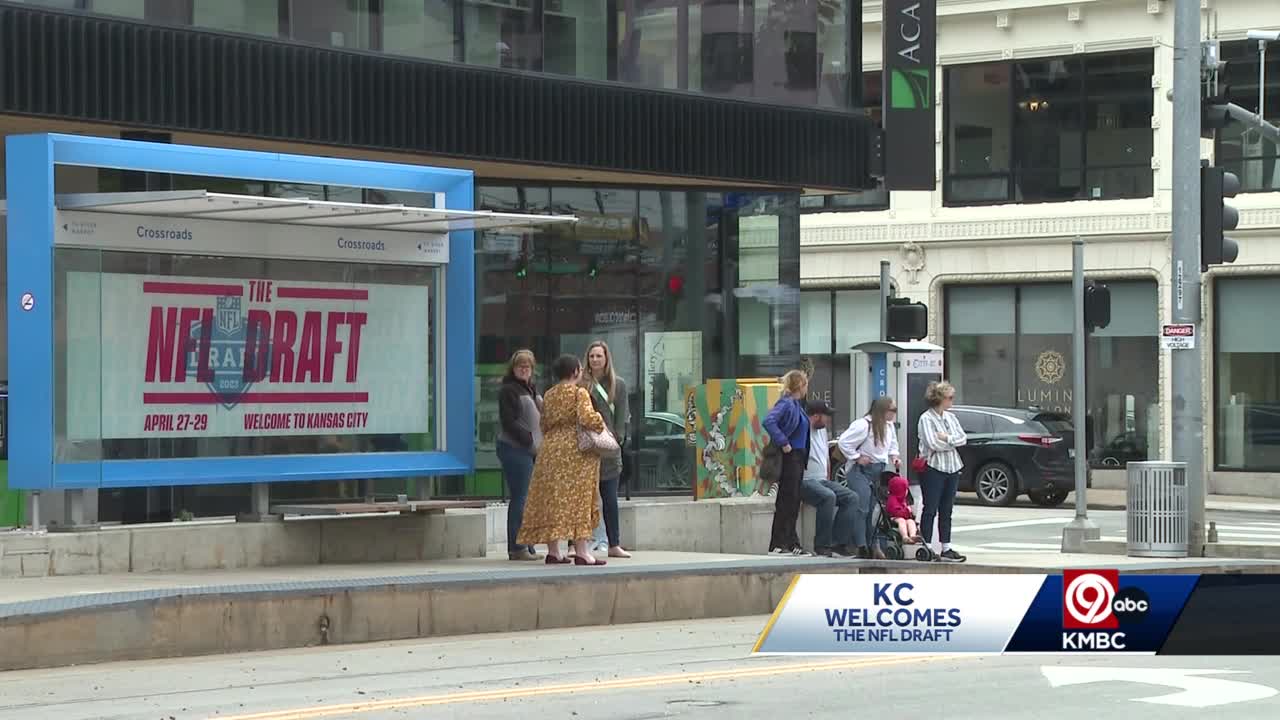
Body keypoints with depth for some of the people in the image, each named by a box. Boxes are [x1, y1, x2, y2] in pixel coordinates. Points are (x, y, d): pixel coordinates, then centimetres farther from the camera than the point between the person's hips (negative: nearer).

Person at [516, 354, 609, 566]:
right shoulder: (579, 393, -7)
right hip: (575, 451, -6)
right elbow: (587, 418, -19)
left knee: (552, 500, 7)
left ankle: (553, 551, 7)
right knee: (578, 500, -5)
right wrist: (601, 425, -2)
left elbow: (544, 424, 15)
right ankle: (581, 551, -10)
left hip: (550, 450, 6)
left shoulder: (548, 396, 12)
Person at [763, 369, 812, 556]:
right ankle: (778, 545, -4)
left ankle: (791, 543, 15)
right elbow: (769, 421, -28)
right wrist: (783, 443, -24)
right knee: (786, 501, -7)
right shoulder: (785, 403, -14)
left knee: (793, 501, 11)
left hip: (798, 457, 9)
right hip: (789, 457, -9)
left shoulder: (796, 404, 15)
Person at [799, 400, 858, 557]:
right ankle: (822, 545, -27)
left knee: (851, 498, -10)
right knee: (828, 496, -35)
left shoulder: (823, 430, 18)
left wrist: (828, 479, 19)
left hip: (822, 480, 9)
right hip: (805, 481, -9)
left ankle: (837, 543, -13)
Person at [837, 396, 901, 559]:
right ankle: (861, 547, -13)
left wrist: (894, 456, 6)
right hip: (862, 471, -8)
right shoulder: (863, 425, -17)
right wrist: (856, 458, -14)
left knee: (872, 510, 10)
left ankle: (872, 545, 15)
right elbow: (844, 441, -18)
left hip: (879, 472, 8)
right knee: (862, 509, -13)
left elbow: (892, 446, 26)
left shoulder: (890, 426, 9)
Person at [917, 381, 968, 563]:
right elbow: (934, 444, -18)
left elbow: (963, 438, 6)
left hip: (952, 468, 7)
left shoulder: (951, 417, 13)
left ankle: (947, 549, 12)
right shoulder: (926, 418, -9)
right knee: (930, 510, -3)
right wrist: (954, 442, -6)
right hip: (934, 468, -7)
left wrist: (948, 439, -12)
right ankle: (927, 548, 0)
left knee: (946, 510, 9)